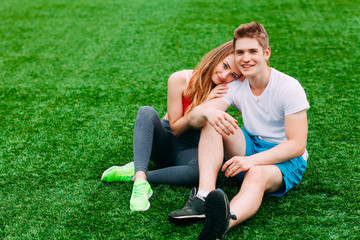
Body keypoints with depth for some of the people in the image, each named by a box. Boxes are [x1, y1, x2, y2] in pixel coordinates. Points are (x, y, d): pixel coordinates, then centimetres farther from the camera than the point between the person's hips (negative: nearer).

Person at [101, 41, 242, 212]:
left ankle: (135, 173, -26)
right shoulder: (180, 80, -12)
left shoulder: (224, 91, -6)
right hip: (164, 143, 0)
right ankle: (140, 180, -42)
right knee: (147, 112, -31)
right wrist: (203, 104, -21)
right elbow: (175, 128, -11)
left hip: (191, 149, 1)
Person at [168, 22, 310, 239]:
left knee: (257, 174, -40)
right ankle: (205, 196, -37)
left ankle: (226, 222, -71)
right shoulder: (235, 87, -2)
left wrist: (251, 160, -31)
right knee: (212, 120, -20)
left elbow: (297, 145, -19)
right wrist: (207, 111, -39)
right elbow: (194, 119, -13)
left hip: (286, 159, -5)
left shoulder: (289, 88, -15)